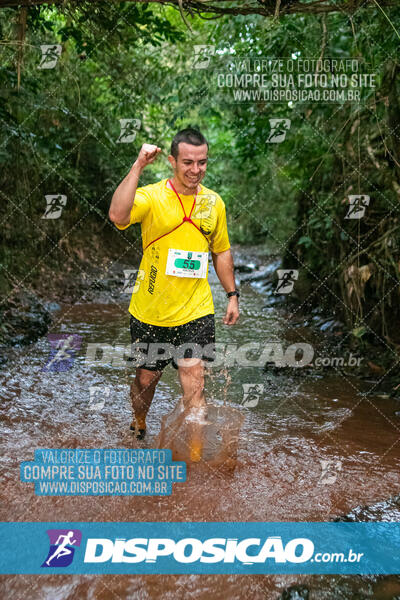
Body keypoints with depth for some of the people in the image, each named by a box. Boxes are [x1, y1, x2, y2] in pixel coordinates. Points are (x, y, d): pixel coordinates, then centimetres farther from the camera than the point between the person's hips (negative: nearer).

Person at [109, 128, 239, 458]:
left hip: (196, 311, 2)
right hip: (150, 312, -1)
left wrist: (232, 295, 15)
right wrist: (138, 166, -31)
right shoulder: (151, 195, -10)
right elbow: (118, 216, -31)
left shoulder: (214, 202, 4)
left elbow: (222, 251, 17)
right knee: (146, 378, 15)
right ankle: (138, 427, 45)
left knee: (194, 383, -4)